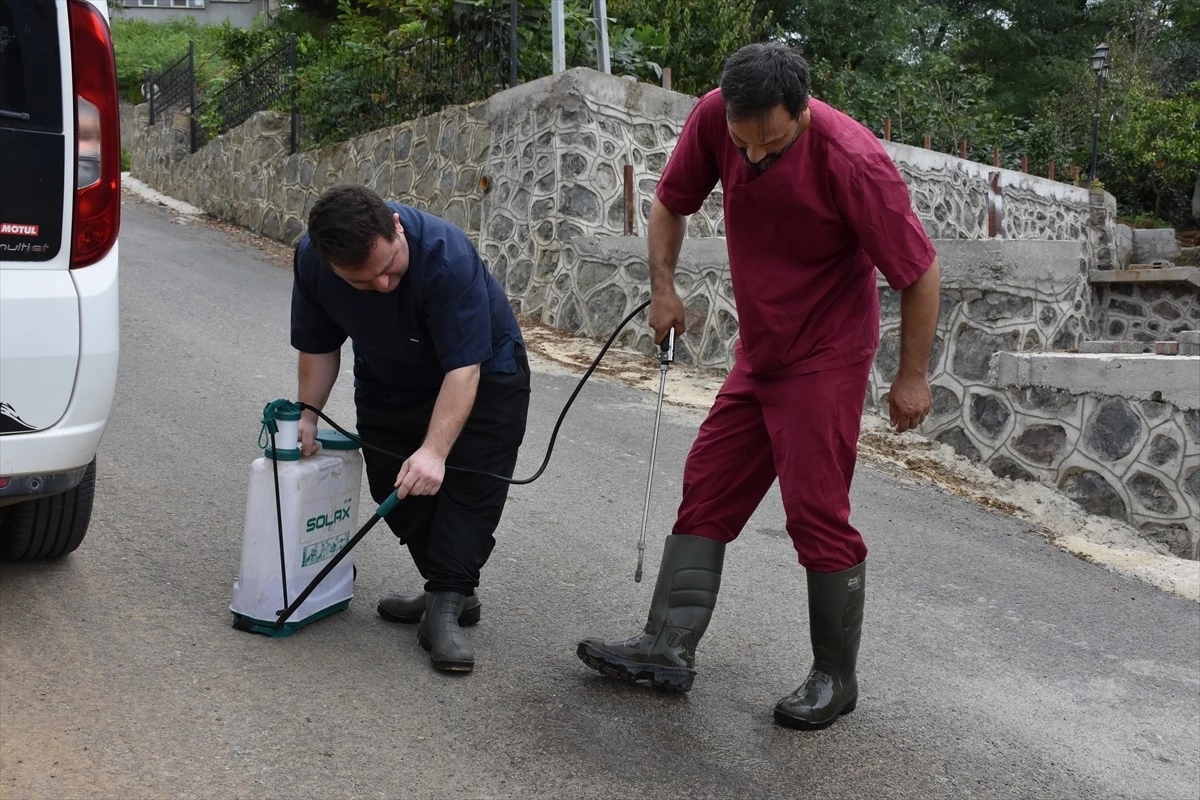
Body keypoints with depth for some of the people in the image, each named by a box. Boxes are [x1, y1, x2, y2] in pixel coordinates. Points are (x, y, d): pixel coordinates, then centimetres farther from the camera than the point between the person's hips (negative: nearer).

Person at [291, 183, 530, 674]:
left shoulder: (447, 255, -40)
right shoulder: (312, 260, -22)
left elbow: (464, 366, -40)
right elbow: (319, 345, -7)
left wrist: (434, 451, -47)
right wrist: (306, 415, -16)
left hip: (483, 372, -5)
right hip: (388, 383, 5)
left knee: (471, 483, -17)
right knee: (392, 487, 2)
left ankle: (444, 606, -12)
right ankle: (452, 591, 15)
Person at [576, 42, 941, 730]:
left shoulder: (852, 161, -26)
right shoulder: (713, 118, -12)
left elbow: (920, 271, -16)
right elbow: (672, 202, 7)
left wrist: (913, 377, -10)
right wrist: (664, 286, -2)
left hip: (826, 361, -6)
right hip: (757, 355, 7)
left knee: (817, 512, -5)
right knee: (707, 491, 5)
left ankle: (836, 678, 13)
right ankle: (668, 648, 13)